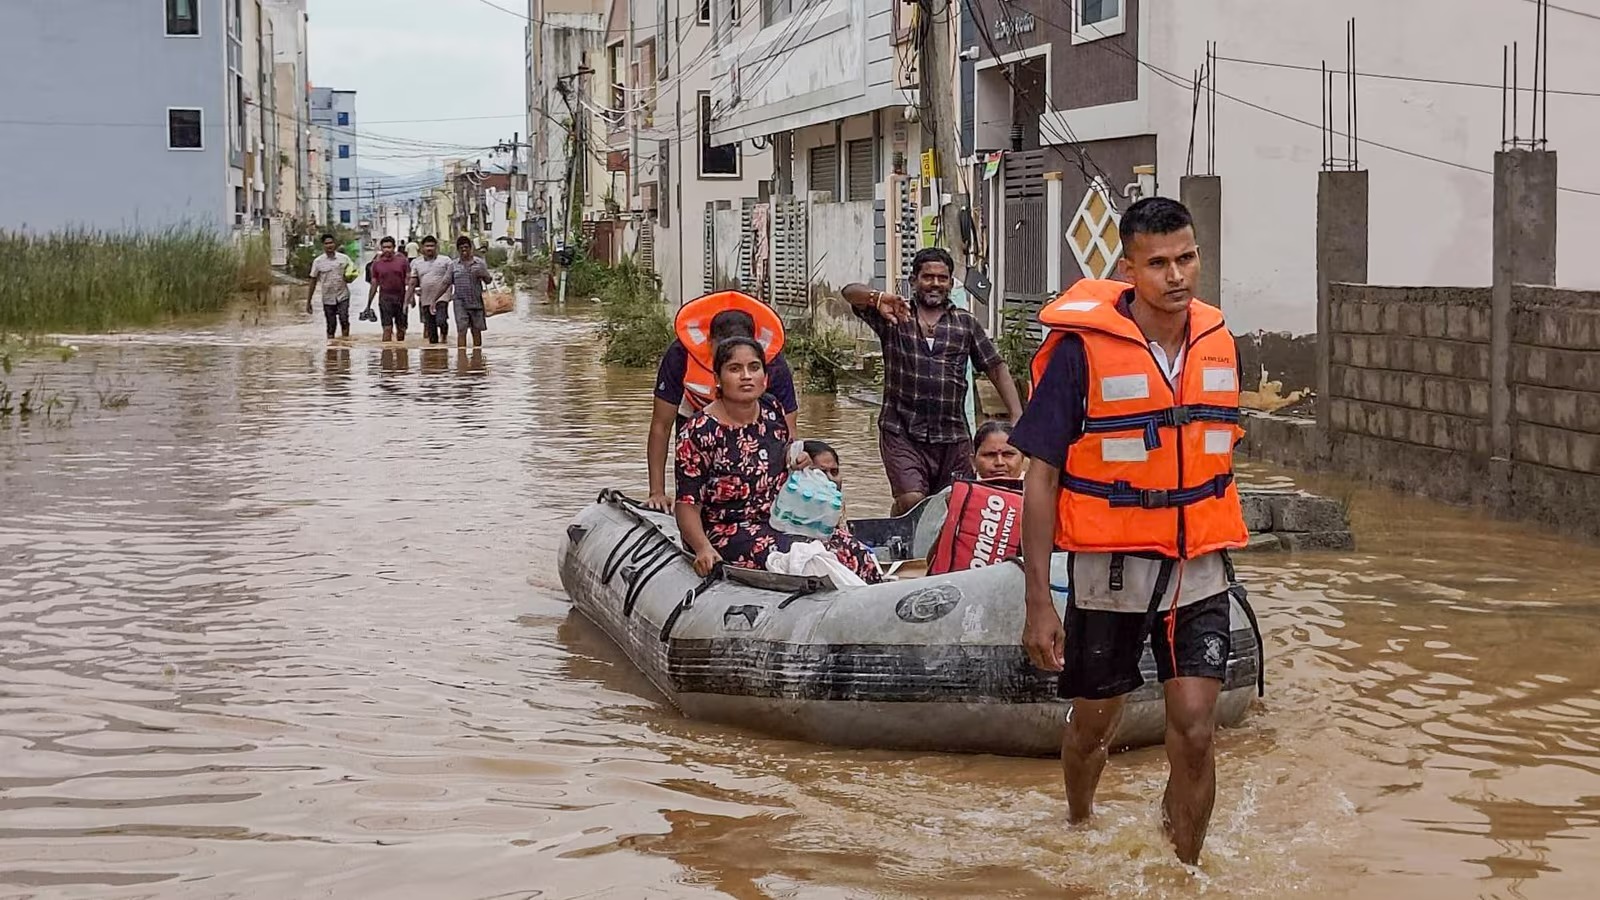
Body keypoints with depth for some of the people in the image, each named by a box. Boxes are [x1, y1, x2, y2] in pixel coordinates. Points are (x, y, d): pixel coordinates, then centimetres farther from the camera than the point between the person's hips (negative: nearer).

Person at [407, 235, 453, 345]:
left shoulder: (445, 260, 3)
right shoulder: (417, 264, 12)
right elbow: (412, 283, 11)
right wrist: (406, 301, 5)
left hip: (442, 298, -3)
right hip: (426, 300, 4)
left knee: (441, 321, -22)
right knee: (430, 328, 6)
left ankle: (444, 336, 6)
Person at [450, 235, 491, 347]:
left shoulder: (479, 262, 5)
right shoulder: (453, 265, 5)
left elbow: (488, 281, 8)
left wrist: (482, 275, -15)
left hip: (476, 301, 1)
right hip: (460, 303, -1)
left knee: (477, 331, 7)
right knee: (461, 331, -8)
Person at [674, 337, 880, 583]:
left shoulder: (772, 410, 5)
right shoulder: (700, 432, -14)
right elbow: (688, 503, -15)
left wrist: (795, 458, 3)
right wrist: (703, 548, -31)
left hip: (782, 521, 6)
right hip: (730, 533, -6)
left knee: (858, 557, -16)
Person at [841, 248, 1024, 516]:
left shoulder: (966, 323, 13)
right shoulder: (893, 316, 7)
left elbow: (996, 368, 12)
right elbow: (849, 293, -7)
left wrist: (1017, 418, 0)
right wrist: (877, 298, -31)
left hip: (953, 436, 3)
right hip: (902, 433, -3)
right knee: (911, 499, -19)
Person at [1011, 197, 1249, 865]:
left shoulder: (1218, 342, 0)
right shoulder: (1081, 347, -14)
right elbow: (1041, 477, -11)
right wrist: (1039, 602, -14)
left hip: (1199, 572, 3)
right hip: (1110, 569, -3)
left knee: (1194, 732, -7)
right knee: (1094, 725, 15)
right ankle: (1079, 835, 44)